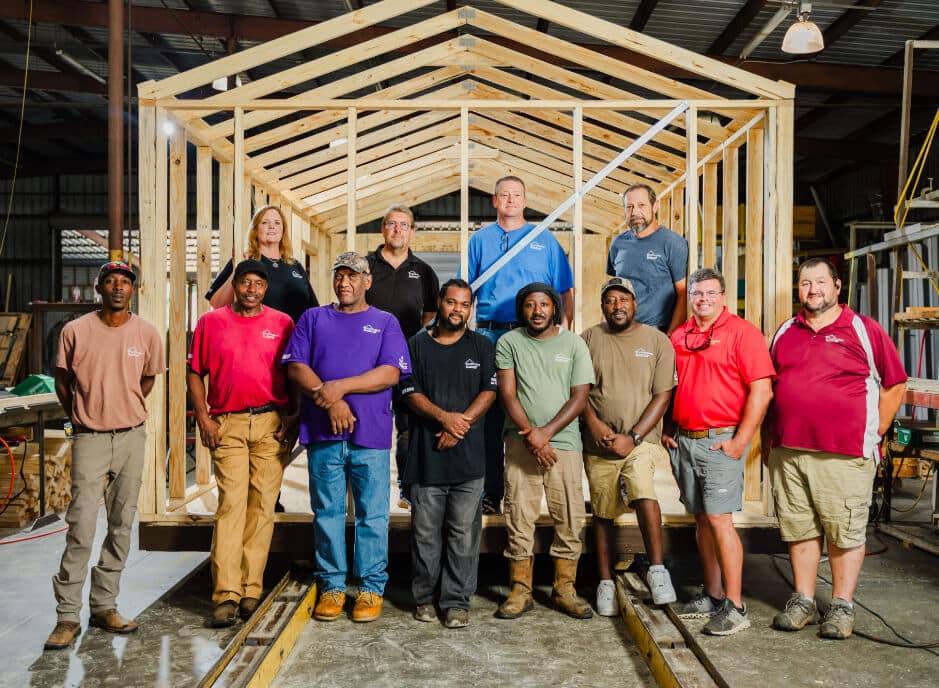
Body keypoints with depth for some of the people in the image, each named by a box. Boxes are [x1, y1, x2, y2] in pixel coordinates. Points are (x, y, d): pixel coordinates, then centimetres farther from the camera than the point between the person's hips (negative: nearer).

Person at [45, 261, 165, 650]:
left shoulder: (147, 334, 0)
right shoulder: (75, 331, -3)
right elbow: (62, 381, 9)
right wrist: (81, 418, 13)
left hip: (132, 437, 2)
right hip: (89, 439, -2)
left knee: (121, 525, 7)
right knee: (81, 526, -7)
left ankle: (104, 605, 19)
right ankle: (67, 615, 3)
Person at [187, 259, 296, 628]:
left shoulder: (282, 323, 7)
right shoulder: (211, 322, 9)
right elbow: (195, 373, 10)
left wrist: (293, 418, 1)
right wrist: (203, 418, 0)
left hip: (271, 423, 1)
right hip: (227, 424, 0)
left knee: (262, 504, 2)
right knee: (231, 503, -7)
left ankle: (251, 588, 11)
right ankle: (226, 594, -5)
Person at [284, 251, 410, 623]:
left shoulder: (386, 323, 10)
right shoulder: (313, 319, 14)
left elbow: (390, 373, -4)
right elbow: (296, 367, 2)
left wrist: (339, 387, -12)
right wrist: (330, 401, -11)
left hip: (371, 435, -1)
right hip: (322, 434, 2)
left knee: (372, 514, 2)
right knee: (327, 513, 7)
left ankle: (370, 588, 14)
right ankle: (332, 586, 19)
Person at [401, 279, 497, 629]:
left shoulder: (481, 346, 10)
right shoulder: (417, 345, 8)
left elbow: (489, 392, 2)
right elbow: (411, 393, 1)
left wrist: (461, 425, -10)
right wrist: (444, 417, -14)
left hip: (468, 454, 0)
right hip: (425, 455, 0)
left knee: (464, 532, 2)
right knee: (425, 531, 6)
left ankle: (457, 601, 12)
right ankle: (424, 597, 20)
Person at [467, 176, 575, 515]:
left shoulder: (545, 239, 12)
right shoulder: (480, 239, 14)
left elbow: (565, 291, 10)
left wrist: (566, 331, -1)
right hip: (489, 334, 1)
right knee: (490, 413, 0)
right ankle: (491, 492, 9)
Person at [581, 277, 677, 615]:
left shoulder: (657, 341, 2)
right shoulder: (589, 339, 6)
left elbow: (663, 395, -3)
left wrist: (632, 438, -11)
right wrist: (593, 423, -10)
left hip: (640, 440, -2)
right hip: (598, 444, 2)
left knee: (644, 493, -26)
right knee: (602, 512, 7)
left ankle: (657, 569, -12)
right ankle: (605, 582, 21)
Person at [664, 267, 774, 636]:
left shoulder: (742, 332, -6)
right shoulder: (678, 336, 12)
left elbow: (762, 391, -12)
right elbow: (668, 386, 20)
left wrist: (740, 442, -14)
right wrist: (666, 429, 11)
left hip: (721, 440, -6)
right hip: (683, 440, 6)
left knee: (719, 519, -9)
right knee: (701, 519, 12)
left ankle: (735, 607, 0)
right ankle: (712, 596, 22)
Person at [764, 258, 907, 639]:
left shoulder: (864, 330, 2)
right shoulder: (785, 333, 13)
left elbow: (895, 385, 4)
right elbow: (769, 389, 18)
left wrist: (870, 435, 1)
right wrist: (768, 439, 14)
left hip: (845, 454, -4)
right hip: (788, 451, 4)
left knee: (846, 532, 4)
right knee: (799, 529, 10)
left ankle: (842, 606, 17)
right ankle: (803, 601, 22)